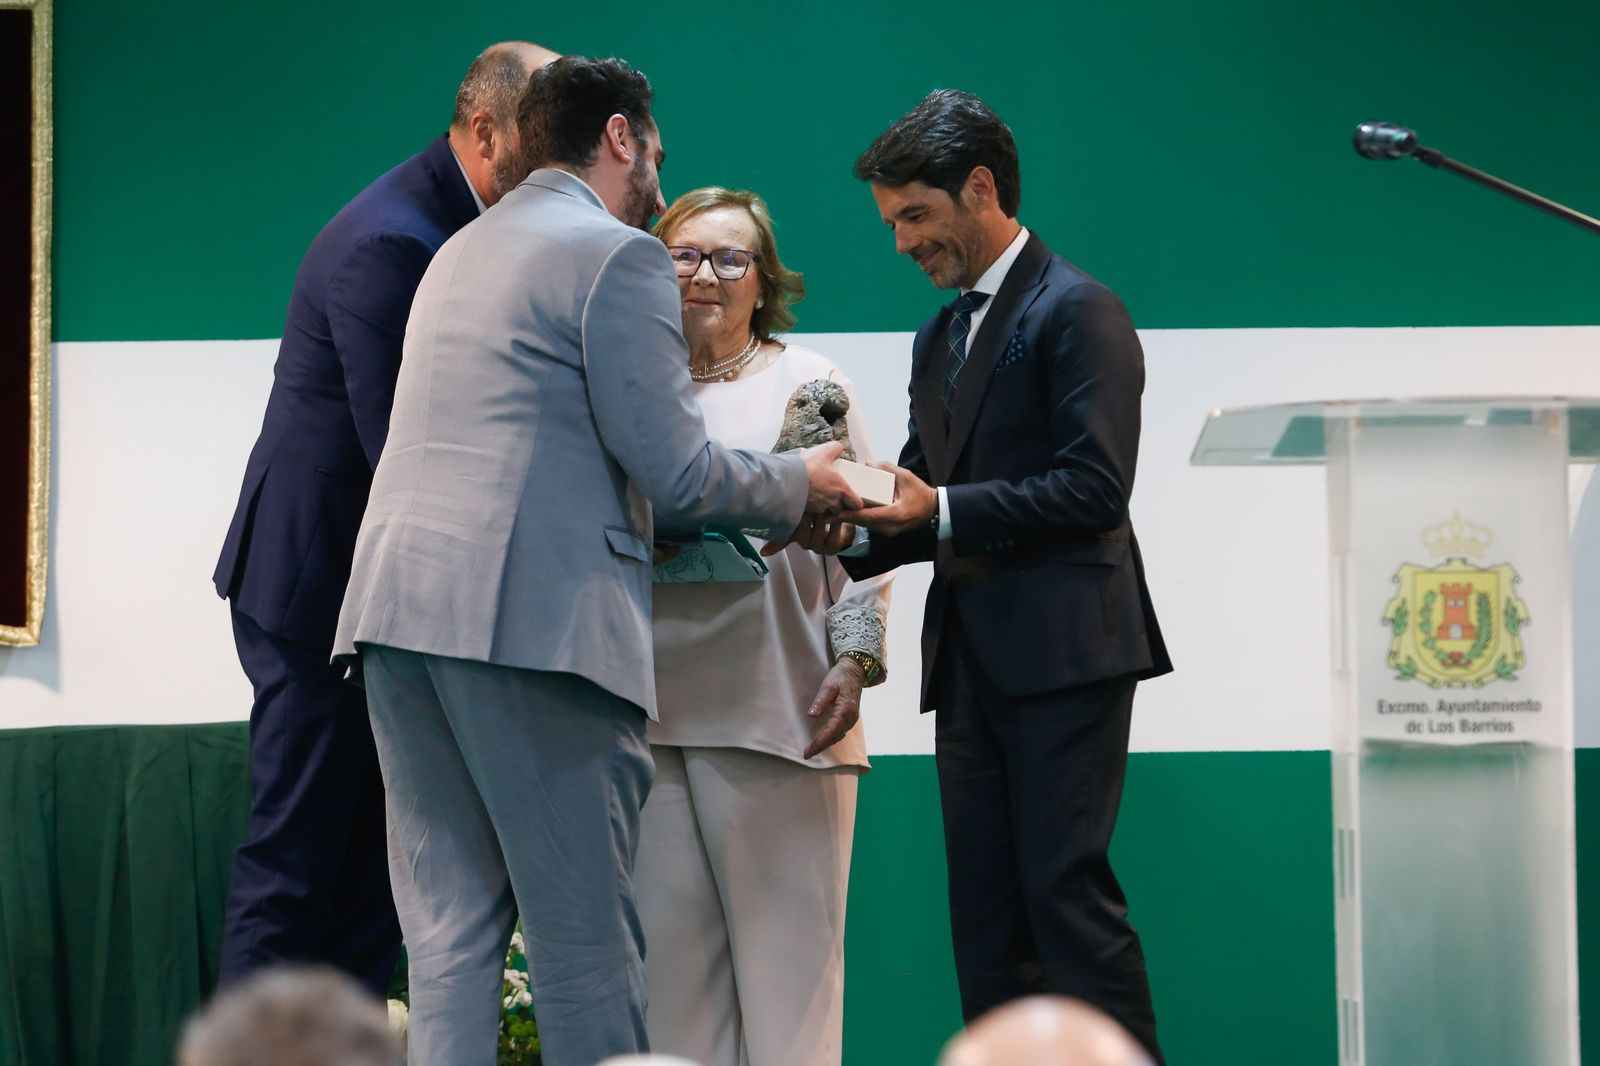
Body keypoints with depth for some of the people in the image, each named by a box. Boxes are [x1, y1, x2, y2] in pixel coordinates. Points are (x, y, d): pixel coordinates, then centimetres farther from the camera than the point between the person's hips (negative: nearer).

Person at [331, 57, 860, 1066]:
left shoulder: (459, 253, 24)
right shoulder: (620, 256, -3)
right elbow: (675, 473, -8)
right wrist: (801, 483, 9)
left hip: (398, 606, 8)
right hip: (538, 621, -8)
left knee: (449, 936, 7)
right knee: (587, 946, -2)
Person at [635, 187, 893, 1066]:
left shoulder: (810, 383, 9)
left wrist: (854, 662, -5)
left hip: (779, 709, -2)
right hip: (649, 705, 2)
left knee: (786, 944, -1)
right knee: (668, 942, 1)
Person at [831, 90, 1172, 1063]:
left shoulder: (1077, 312, -6)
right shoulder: (941, 337, 21)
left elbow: (1094, 488, -15)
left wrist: (943, 510, -18)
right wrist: (847, 530, 0)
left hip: (1062, 650, -8)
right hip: (972, 656, 8)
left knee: (1067, 890, -13)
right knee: (986, 910, 5)